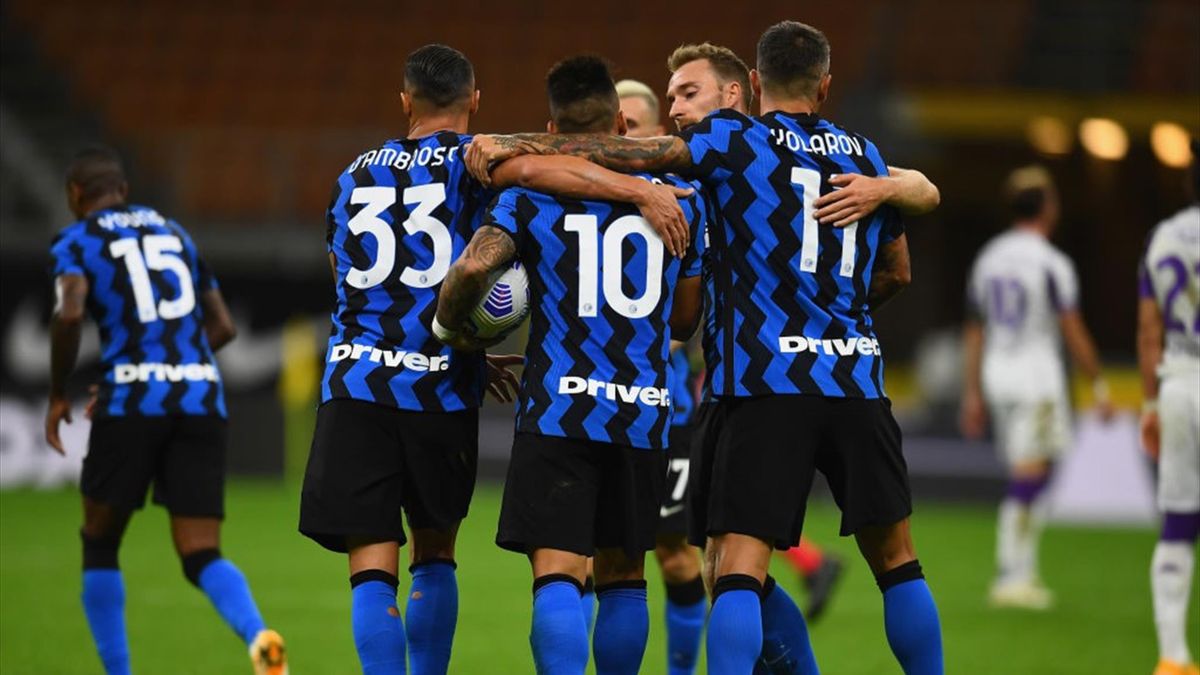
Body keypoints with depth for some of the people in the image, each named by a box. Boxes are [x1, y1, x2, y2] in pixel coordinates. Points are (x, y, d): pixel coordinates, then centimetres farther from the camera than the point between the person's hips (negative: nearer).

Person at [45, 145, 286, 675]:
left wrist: (57, 396, -2)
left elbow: (69, 314, -15)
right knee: (202, 556, 1)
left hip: (133, 402, -4)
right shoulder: (173, 233, 21)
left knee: (99, 545, 16)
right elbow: (223, 326, 21)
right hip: (201, 400, 4)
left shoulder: (77, 242, 5)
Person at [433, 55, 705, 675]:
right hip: (643, 414, 3)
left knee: (557, 575, -8)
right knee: (622, 576, 15)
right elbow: (685, 319, 16)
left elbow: (473, 267, -16)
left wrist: (449, 325, 4)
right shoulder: (678, 198, 9)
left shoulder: (528, 197, 1)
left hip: (557, 411, -3)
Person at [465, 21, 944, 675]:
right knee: (895, 558, 15)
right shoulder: (866, 156, 17)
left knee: (737, 566, -9)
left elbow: (633, 154, -11)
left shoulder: (737, 138, 1)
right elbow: (897, 272, 28)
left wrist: (512, 145, -11)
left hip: (765, 378, -4)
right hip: (856, 373, 4)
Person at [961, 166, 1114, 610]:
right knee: (1028, 479, -4)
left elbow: (974, 333, 13)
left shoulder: (987, 260, 9)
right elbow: (1073, 332, -11)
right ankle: (1010, 579, -6)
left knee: (1029, 476, 15)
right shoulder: (1051, 264, -12)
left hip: (996, 373, 7)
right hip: (1036, 376, -7)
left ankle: (1023, 573, 13)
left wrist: (973, 395, 18)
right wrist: (1098, 385, -2)